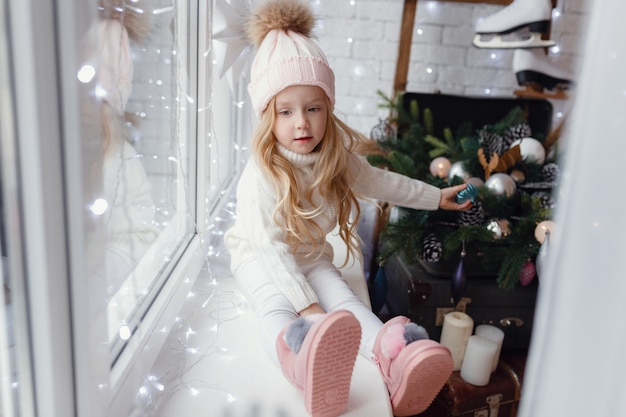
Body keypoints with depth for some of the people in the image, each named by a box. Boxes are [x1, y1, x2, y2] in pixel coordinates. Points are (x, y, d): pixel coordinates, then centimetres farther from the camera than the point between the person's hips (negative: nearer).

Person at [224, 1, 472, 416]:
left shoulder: (337, 160, -8)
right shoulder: (261, 175, -27)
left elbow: (379, 181, 10)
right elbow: (272, 246, -29)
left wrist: (437, 197, 17)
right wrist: (307, 305, -35)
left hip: (311, 256, 5)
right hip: (260, 257, -5)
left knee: (343, 300, -23)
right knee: (275, 307, -36)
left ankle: (392, 352, -48)